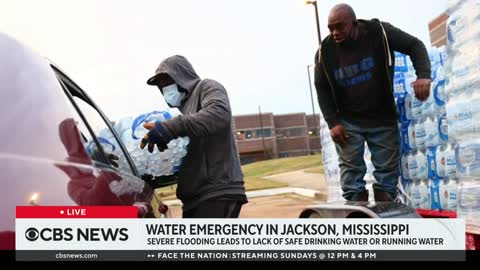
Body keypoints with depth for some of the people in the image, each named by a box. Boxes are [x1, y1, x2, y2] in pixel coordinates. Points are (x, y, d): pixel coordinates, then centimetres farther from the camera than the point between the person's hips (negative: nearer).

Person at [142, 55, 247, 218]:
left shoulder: (207, 87, 3)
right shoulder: (183, 107, 28)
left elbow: (219, 113, -21)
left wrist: (171, 127, -26)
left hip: (219, 192, -9)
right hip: (194, 197, 9)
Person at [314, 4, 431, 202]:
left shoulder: (379, 32, -11)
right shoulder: (325, 52, -7)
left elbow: (414, 45, -3)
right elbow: (322, 90, 2)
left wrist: (423, 75, -22)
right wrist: (333, 123, -7)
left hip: (383, 119, 0)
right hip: (348, 122, 0)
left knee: (387, 171, 5)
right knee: (351, 173, -3)